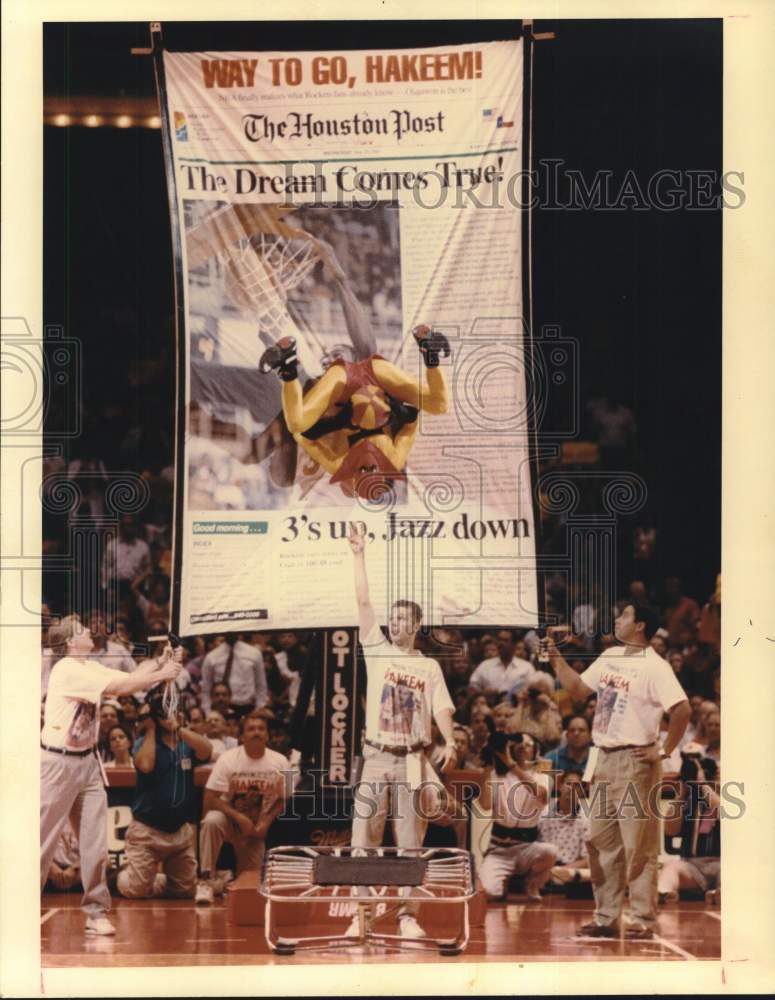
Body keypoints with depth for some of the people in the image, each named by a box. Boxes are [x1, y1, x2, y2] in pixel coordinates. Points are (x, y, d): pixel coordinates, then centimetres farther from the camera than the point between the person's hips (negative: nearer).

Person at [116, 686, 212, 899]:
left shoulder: (187, 743, 5)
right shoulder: (144, 742, -4)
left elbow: (205, 751, -17)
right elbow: (145, 765, -25)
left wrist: (178, 728, -22)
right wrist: (150, 728, -15)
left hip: (181, 831, 4)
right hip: (147, 830, -4)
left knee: (186, 890, 9)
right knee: (135, 890, -7)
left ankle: (158, 882, 37)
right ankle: (120, 875, 27)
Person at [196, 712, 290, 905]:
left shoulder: (279, 762, -8)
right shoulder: (228, 759, -16)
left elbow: (282, 800, 3)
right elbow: (211, 799, -17)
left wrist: (266, 822, -13)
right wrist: (239, 818, -25)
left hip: (258, 826, 3)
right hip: (229, 817, -3)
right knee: (211, 821, -38)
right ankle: (207, 881, -30)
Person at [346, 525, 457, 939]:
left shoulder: (430, 666, 9)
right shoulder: (377, 651, 7)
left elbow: (441, 707, -1)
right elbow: (363, 603, -1)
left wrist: (450, 742, -19)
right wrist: (359, 556, -7)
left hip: (414, 761, 0)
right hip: (377, 757, 0)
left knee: (411, 842, 1)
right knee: (364, 839, -3)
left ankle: (408, 916, 6)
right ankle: (361, 915, 1)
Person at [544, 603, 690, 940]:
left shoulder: (654, 667, -13)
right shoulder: (610, 657, 12)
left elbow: (682, 709, -20)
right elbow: (578, 690, 17)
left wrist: (663, 751, -17)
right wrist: (556, 659, 8)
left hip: (635, 761, -8)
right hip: (605, 758, 9)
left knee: (639, 846, -5)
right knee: (602, 842, 10)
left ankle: (643, 921, -1)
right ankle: (606, 918, 17)